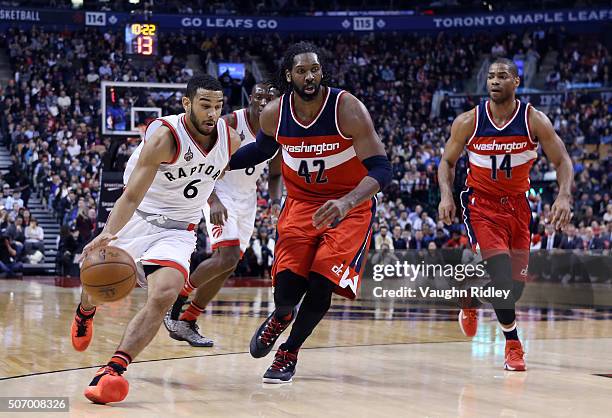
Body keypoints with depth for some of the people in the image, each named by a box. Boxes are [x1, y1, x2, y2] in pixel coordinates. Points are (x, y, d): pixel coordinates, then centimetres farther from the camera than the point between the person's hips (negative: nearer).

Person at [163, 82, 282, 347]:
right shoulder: (230, 123, -17)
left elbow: (275, 175, 12)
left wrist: (276, 201, -8)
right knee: (228, 257, -22)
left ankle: (186, 323, 14)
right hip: (221, 194, -6)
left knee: (227, 266, 4)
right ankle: (175, 304, -4)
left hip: (247, 199, 6)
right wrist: (213, 200, -30)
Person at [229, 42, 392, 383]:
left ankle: (289, 353, 10)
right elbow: (262, 150, 15)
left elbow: (381, 168, -25)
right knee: (287, 285, -11)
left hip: (350, 205, -3)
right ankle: (281, 317, 29)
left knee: (322, 284, -15)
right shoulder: (274, 114, -9)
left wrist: (346, 202, -42)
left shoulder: (348, 109, -22)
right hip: (301, 202, 3)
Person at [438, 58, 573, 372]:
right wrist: (446, 194, -16)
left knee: (515, 286, 6)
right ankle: (512, 344, -1)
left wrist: (564, 195, -23)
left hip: (517, 204, 3)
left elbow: (562, 161, -6)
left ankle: (471, 300, 39)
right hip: (481, 203, -3)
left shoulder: (534, 121, -11)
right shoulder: (468, 122, -11)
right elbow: (447, 161, 1)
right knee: (501, 273, -20)